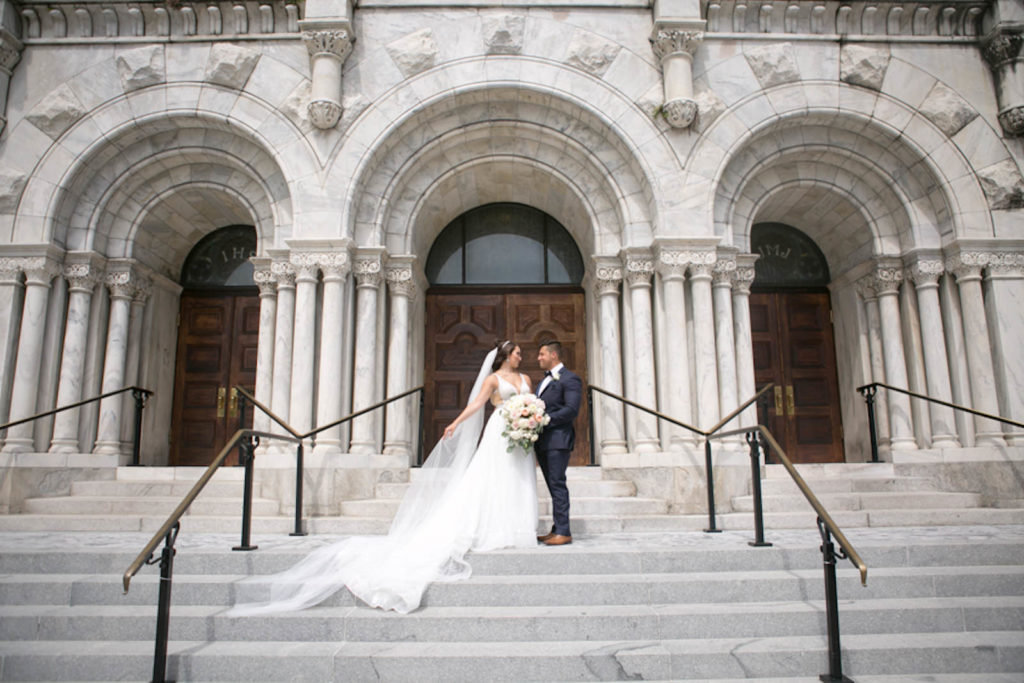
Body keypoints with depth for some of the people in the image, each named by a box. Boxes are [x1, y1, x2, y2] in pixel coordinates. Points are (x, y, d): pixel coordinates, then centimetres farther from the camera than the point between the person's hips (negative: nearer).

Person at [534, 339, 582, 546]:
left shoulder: (570, 379, -7)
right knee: (554, 487, 11)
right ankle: (557, 530, 16)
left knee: (558, 484, -8)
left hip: (558, 440, -9)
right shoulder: (545, 380, 23)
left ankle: (564, 532, -3)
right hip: (543, 441, 9)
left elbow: (571, 410, -17)